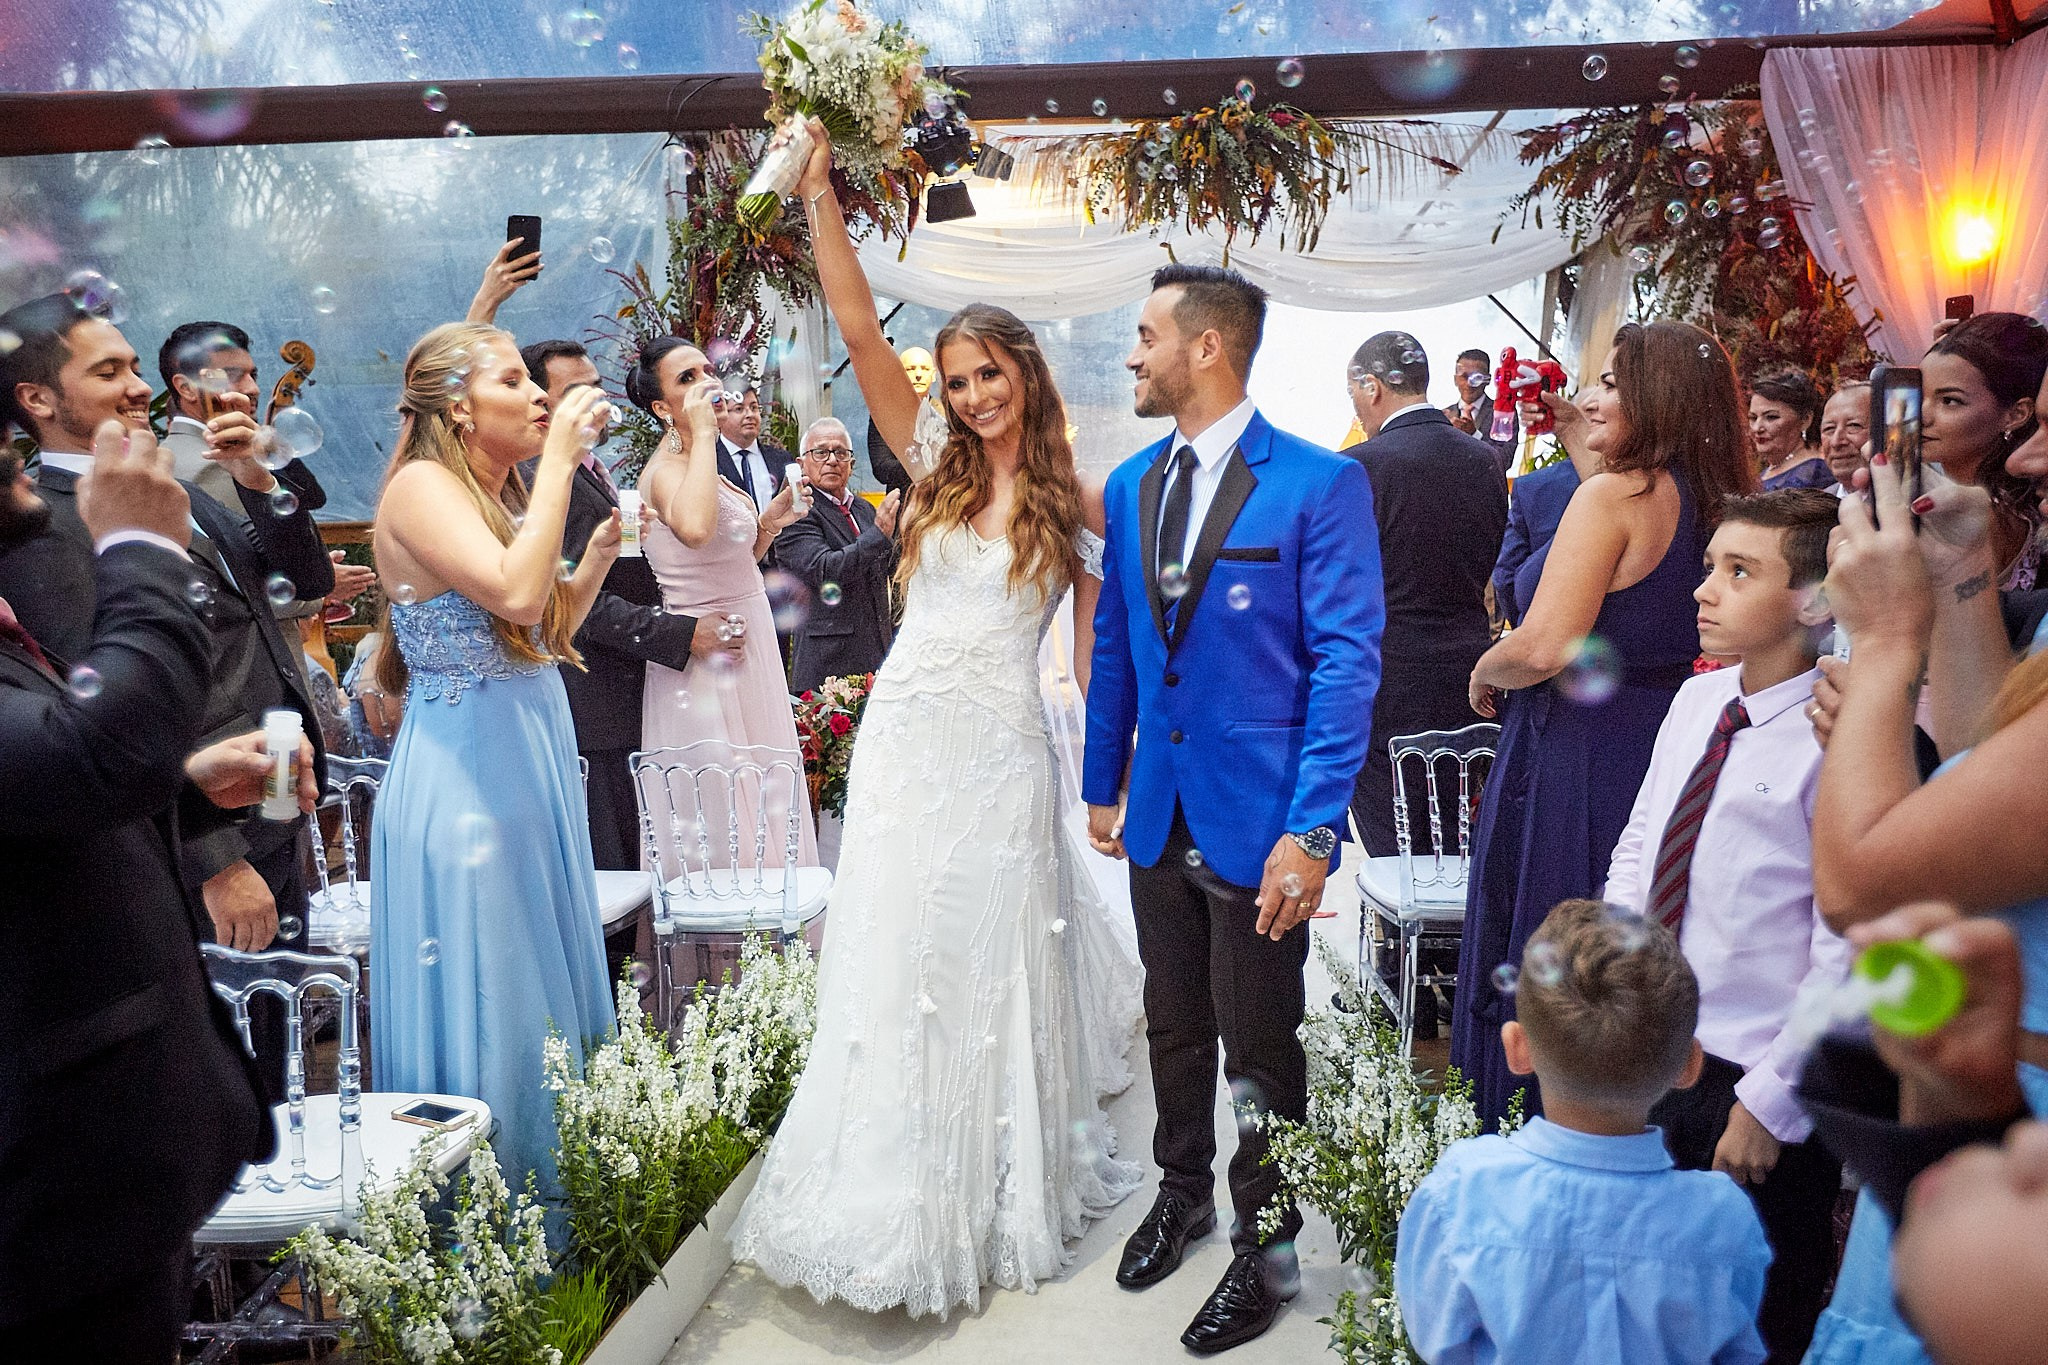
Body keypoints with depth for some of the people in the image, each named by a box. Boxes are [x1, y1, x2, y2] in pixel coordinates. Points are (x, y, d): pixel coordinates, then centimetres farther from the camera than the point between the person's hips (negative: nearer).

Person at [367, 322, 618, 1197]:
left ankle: (543, 1197, 30)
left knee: (541, 991, 16)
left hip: (532, 767, 9)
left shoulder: (502, 495, 12)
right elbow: (515, 594, -29)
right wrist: (560, 461, -21)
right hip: (464, 774, -9)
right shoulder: (421, 485, -13)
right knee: (479, 1012, 1)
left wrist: (600, 552, 6)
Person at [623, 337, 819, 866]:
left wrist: (771, 520, 4)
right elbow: (695, 529, -42)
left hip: (745, 649, 10)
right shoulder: (668, 469, -17)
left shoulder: (700, 464, 13)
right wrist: (704, 432, -30)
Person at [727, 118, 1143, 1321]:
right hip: (905, 739, 2)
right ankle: (899, 1195, 23)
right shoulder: (935, 460, 5)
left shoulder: (1076, 500, 1)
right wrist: (820, 191, -6)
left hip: (1003, 754, -2)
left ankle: (999, 1194, 27)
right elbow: (858, 325, -1)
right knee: (893, 968, 7)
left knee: (995, 973, 7)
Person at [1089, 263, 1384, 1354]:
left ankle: (1264, 1249, 29)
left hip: (1257, 817, -5)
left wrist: (1312, 830, -19)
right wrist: (1102, 784, 13)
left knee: (1258, 1042, 8)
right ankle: (1181, 1191, 43)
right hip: (1159, 810, 6)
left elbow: (1346, 661, -14)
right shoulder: (1131, 486, 8)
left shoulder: (1320, 484, -11)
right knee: (1173, 1021, 20)